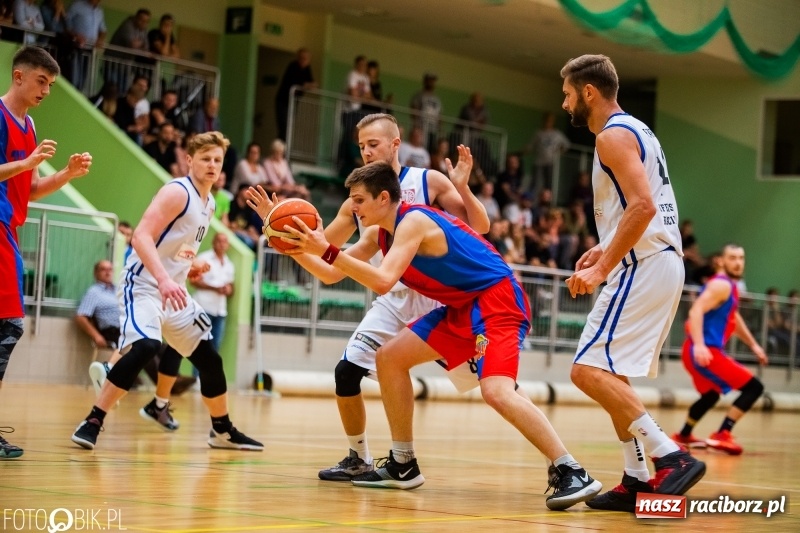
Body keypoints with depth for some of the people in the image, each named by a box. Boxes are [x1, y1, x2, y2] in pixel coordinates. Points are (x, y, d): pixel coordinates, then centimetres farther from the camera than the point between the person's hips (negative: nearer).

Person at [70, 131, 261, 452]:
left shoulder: (209, 204, 13)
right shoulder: (177, 192, -14)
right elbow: (141, 236, -26)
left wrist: (192, 266, 10)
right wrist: (164, 279, -38)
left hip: (174, 291, 9)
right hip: (144, 285, -9)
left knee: (209, 358, 11)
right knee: (145, 346, -31)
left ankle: (223, 431, 29)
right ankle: (92, 423, -24)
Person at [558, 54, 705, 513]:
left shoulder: (613, 135, -10)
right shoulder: (635, 131, 21)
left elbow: (643, 205, -22)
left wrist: (603, 269, -22)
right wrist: (606, 248, 18)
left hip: (643, 265, -11)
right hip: (661, 259, 11)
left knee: (589, 369, -16)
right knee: (610, 374, 16)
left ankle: (671, 458, -21)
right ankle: (637, 481, 13)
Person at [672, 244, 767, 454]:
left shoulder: (729, 286, 18)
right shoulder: (721, 285, -13)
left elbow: (734, 318, 34)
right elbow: (696, 311, -26)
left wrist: (753, 344, 37)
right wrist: (699, 346, -37)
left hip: (703, 352, 10)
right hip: (705, 352, -10)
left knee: (710, 395, 32)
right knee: (753, 387, -11)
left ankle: (683, 436, 42)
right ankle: (722, 435, -16)